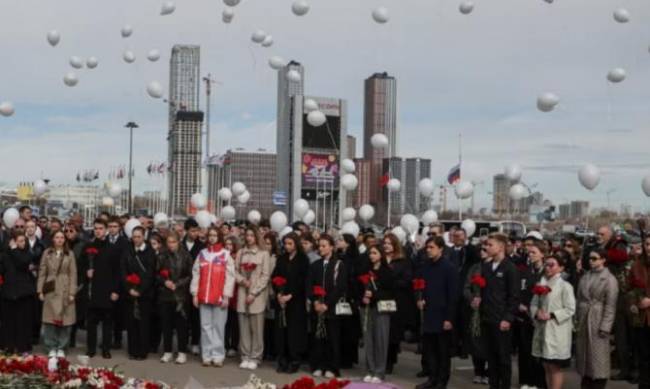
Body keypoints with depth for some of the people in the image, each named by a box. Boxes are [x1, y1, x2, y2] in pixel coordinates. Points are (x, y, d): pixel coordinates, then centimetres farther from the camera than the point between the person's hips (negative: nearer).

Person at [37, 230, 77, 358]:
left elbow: (73, 274, 1)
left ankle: (61, 348, 10)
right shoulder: (47, 253, 6)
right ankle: (51, 347, 11)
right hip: (50, 291, 1)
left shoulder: (70, 254, 4)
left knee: (65, 320, 0)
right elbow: (42, 272, 6)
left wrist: (72, 292, -5)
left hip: (65, 291, 0)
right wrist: (40, 290, -1)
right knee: (50, 320, 1)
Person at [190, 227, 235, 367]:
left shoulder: (226, 255, 0)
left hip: (219, 297, -3)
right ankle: (207, 355, 8)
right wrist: (194, 294, 2)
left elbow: (229, 276, -4)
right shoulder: (202, 254, 11)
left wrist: (226, 296, -9)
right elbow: (196, 275, 9)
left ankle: (218, 355, 3)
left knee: (218, 326, -1)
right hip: (203, 296, 3)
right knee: (206, 326, 4)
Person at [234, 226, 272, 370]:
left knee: (256, 328, -2)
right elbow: (235, 271, 10)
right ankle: (245, 356, 14)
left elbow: (265, 276, -5)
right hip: (242, 294, 3)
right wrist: (242, 280, -11)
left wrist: (254, 293, -9)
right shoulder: (240, 253, 10)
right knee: (244, 327, 5)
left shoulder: (264, 254, -2)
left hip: (257, 295, -3)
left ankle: (255, 358, 6)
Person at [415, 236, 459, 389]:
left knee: (443, 351, 4)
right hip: (428, 315, 6)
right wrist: (420, 299, -1)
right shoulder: (425, 267, 10)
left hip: (443, 316, -6)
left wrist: (449, 318, -15)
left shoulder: (449, 267, -10)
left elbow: (453, 294, -12)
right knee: (429, 349, 9)